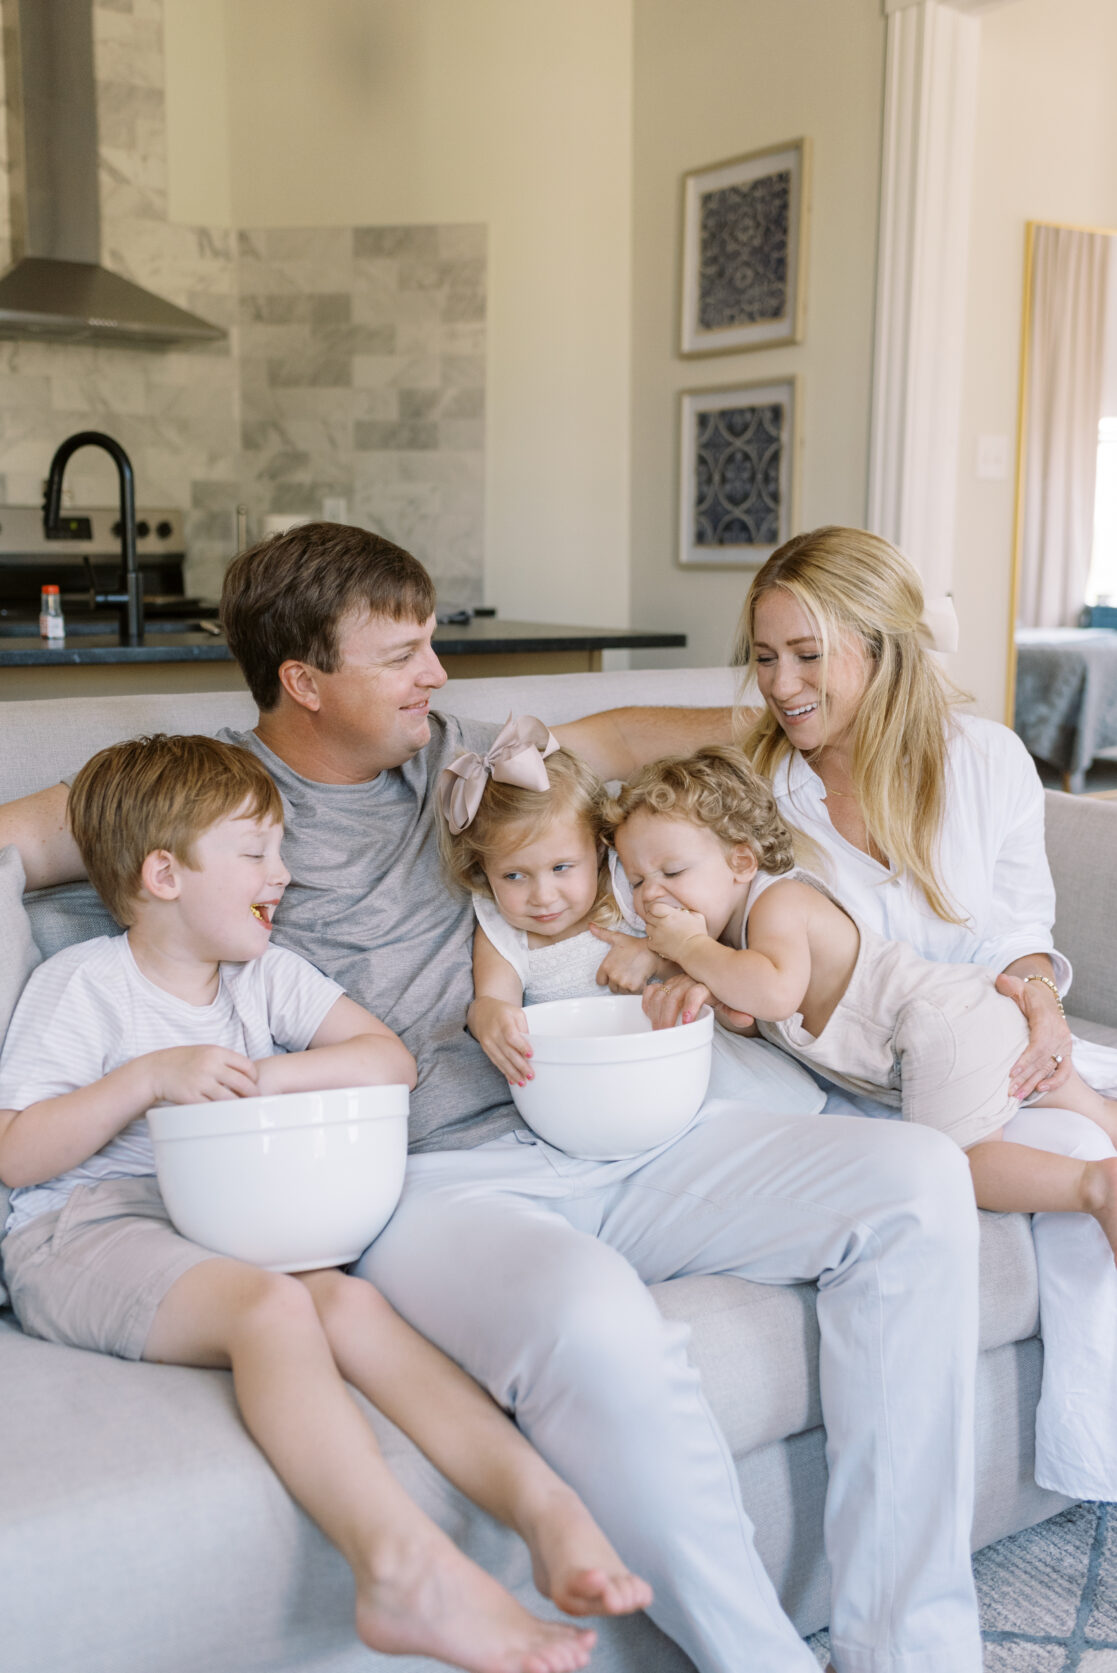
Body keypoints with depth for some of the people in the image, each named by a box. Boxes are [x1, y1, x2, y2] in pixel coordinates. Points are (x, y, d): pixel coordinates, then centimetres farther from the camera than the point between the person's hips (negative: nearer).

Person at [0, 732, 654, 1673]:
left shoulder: (265, 975, 15)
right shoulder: (83, 985, 0)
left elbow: (390, 1059, 6)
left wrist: (264, 1076, -8)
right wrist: (148, 1077, -17)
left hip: (226, 1228, 5)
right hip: (82, 1231, -5)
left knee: (348, 1302, -27)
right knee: (270, 1305, -35)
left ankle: (543, 1503, -39)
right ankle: (402, 1563, -49)